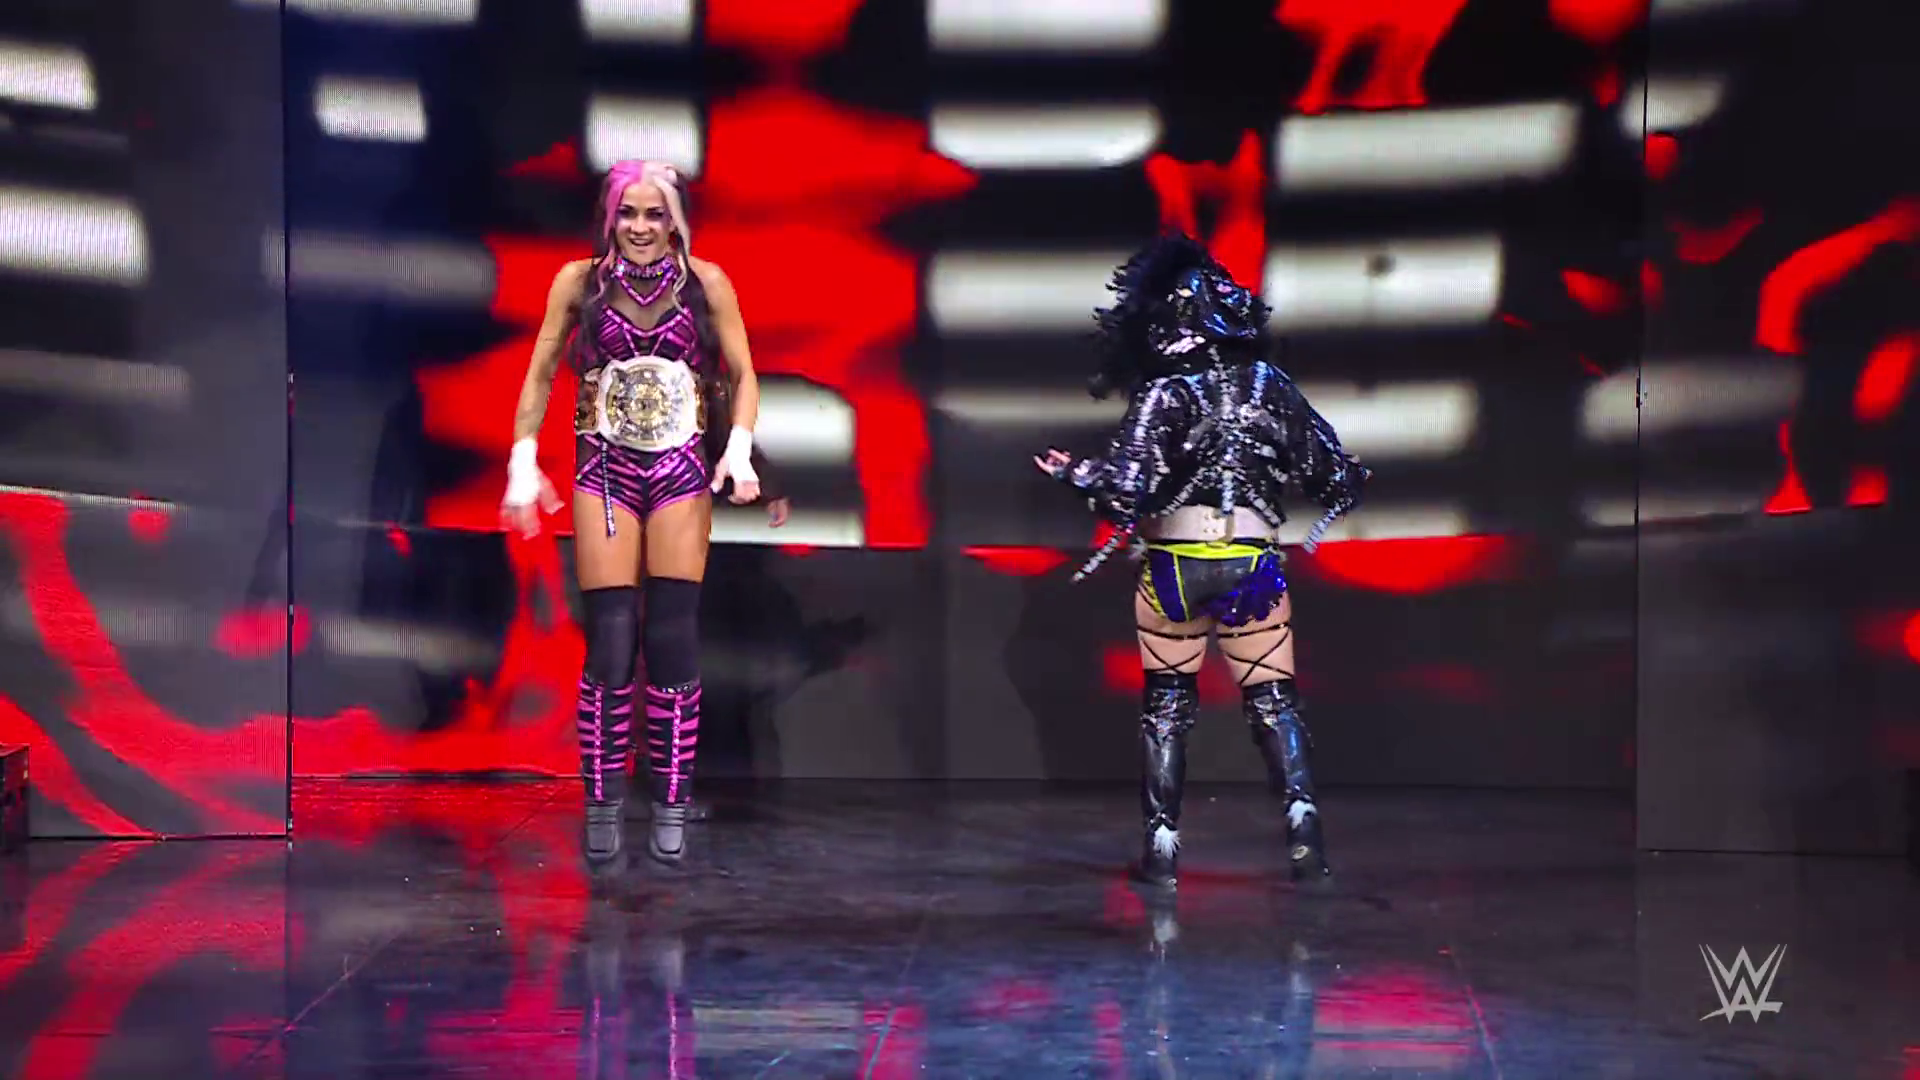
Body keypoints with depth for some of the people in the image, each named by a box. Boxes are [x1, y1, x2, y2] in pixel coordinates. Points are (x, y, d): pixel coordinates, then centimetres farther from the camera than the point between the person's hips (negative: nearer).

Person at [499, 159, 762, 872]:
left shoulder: (705, 282, 2)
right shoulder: (580, 281, 3)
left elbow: (742, 374, 6)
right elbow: (540, 375, 8)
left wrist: (740, 447, -9)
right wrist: (523, 464, 1)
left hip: (682, 472, 0)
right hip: (605, 471, 0)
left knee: (673, 640, -3)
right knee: (610, 643, -6)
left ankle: (671, 810, 6)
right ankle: (602, 810, 5)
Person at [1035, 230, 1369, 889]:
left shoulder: (1164, 392, -6)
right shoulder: (1270, 386, 4)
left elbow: (1123, 490, -15)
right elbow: (1339, 478, 6)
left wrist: (1074, 474, 2)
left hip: (1175, 563, -2)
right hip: (1253, 563, 2)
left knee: (1166, 702, 14)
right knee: (1273, 699, 11)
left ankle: (1161, 845, 11)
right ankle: (1302, 824, -8)